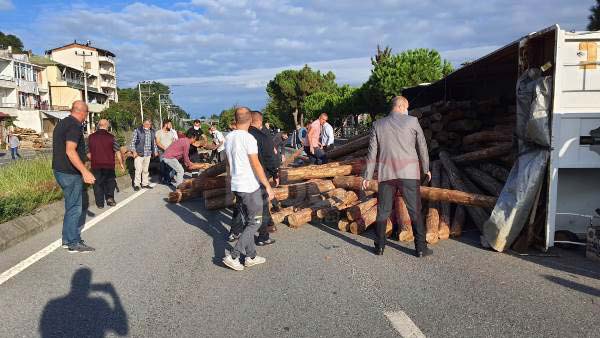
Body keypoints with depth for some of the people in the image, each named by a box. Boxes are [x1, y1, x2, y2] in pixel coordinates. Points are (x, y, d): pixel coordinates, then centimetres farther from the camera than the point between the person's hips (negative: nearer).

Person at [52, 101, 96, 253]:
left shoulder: (62, 123, 14)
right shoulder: (75, 126, -18)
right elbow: (70, 151, -28)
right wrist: (85, 171, -30)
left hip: (60, 170, 10)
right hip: (70, 173, -10)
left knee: (71, 206, 18)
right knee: (74, 208, -1)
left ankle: (67, 239, 26)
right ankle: (74, 243, 7)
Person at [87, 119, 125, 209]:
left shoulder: (91, 137, -2)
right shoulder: (111, 137, -9)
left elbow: (88, 153, 5)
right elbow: (117, 152, -6)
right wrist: (121, 163, 4)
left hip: (96, 165, 2)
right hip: (109, 164, -2)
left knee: (98, 183, 10)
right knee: (110, 181, 17)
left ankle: (100, 203, 13)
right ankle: (110, 197, 1)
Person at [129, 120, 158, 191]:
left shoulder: (152, 132, 12)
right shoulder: (137, 131, -3)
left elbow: (154, 143, 20)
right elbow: (133, 142, -3)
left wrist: (155, 151, 16)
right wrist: (134, 151, -9)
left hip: (148, 154, 5)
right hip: (139, 154, -5)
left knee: (145, 170, 12)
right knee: (138, 170, -6)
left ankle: (145, 184, 21)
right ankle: (136, 184, 3)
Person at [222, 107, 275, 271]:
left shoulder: (228, 138, 6)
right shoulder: (248, 138, -18)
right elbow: (256, 166, -18)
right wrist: (268, 186, -12)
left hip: (236, 186, 8)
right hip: (250, 187, -8)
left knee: (247, 223, 16)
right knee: (254, 223, 3)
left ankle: (251, 256, 22)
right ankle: (233, 256, -1)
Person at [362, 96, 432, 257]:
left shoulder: (378, 125, 5)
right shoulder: (412, 121, -1)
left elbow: (372, 152, 4)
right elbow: (422, 146, 5)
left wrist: (367, 176, 9)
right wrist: (426, 168, 18)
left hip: (386, 174, 2)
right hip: (409, 173, -2)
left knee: (383, 211, 12)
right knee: (415, 211, 7)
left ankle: (379, 246, 18)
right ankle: (420, 248, 11)